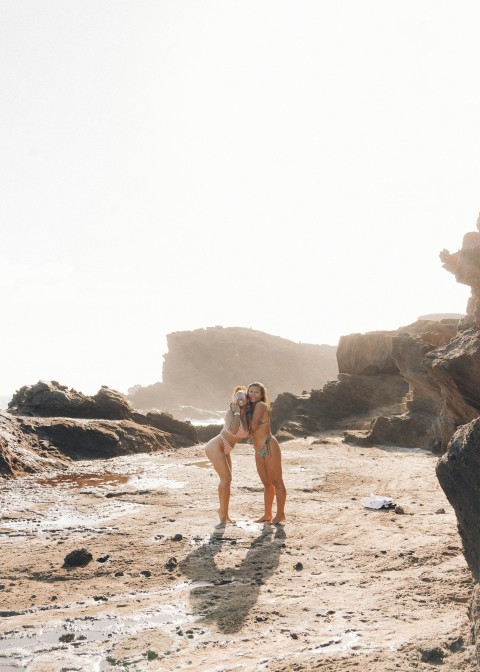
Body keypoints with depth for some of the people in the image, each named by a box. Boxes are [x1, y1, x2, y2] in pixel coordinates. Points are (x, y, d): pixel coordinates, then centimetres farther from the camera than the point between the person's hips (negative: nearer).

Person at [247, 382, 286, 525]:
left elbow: (254, 425, -18)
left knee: (277, 482, -2)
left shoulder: (261, 405, -10)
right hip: (259, 451, 9)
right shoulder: (251, 408, 14)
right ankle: (267, 515, 21)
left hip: (270, 447, -9)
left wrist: (248, 411, -4)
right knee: (266, 484, 14)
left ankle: (280, 515, 4)